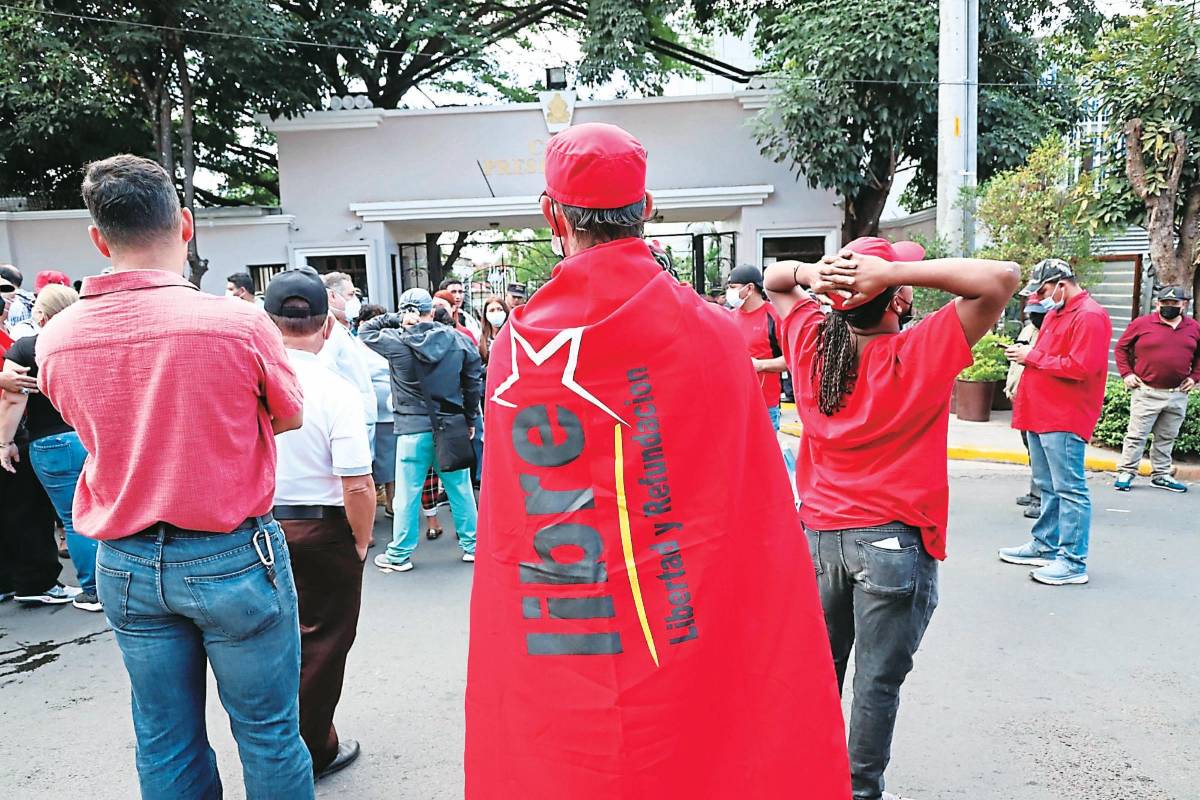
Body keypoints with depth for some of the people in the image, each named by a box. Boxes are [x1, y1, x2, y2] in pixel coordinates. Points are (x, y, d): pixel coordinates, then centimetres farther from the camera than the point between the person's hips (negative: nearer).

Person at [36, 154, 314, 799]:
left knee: (165, 745, 18)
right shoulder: (238, 322, -18)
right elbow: (290, 417, -1)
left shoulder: (55, 337, -4)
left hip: (125, 567, 5)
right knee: (268, 734, 11)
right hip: (232, 558, -4)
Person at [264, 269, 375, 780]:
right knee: (321, 644, 13)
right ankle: (310, 754, 27)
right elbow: (358, 487, -22)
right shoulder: (336, 391, -18)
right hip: (323, 532, -4)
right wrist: (361, 543, -6)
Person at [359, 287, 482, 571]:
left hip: (413, 429, -3)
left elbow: (365, 330, 9)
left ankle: (399, 555, 17)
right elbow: (473, 383, 5)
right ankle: (472, 545, 23)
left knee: (407, 494, 6)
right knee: (460, 488, 13)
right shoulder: (458, 340, 0)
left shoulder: (396, 342, -9)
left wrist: (396, 319, 1)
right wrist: (469, 419, 15)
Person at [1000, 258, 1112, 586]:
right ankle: (1045, 545, 26)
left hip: (1065, 420, -10)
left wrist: (1033, 356, -13)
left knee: (1069, 489, -6)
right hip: (1041, 415, 10)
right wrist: (1026, 354, 4)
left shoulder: (1090, 316, -12)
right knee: (1048, 486, 16)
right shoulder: (1055, 313, 19)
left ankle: (1073, 561, -1)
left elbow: (1079, 368, -20)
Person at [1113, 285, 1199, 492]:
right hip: (1147, 393, -4)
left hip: (1178, 395, 4)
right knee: (1136, 435, -1)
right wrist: (1126, 373, -3)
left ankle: (1161, 475, 23)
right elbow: (1121, 348, 5)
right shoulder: (1141, 324, -4)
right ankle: (1126, 474, 6)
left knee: (1167, 438, 13)